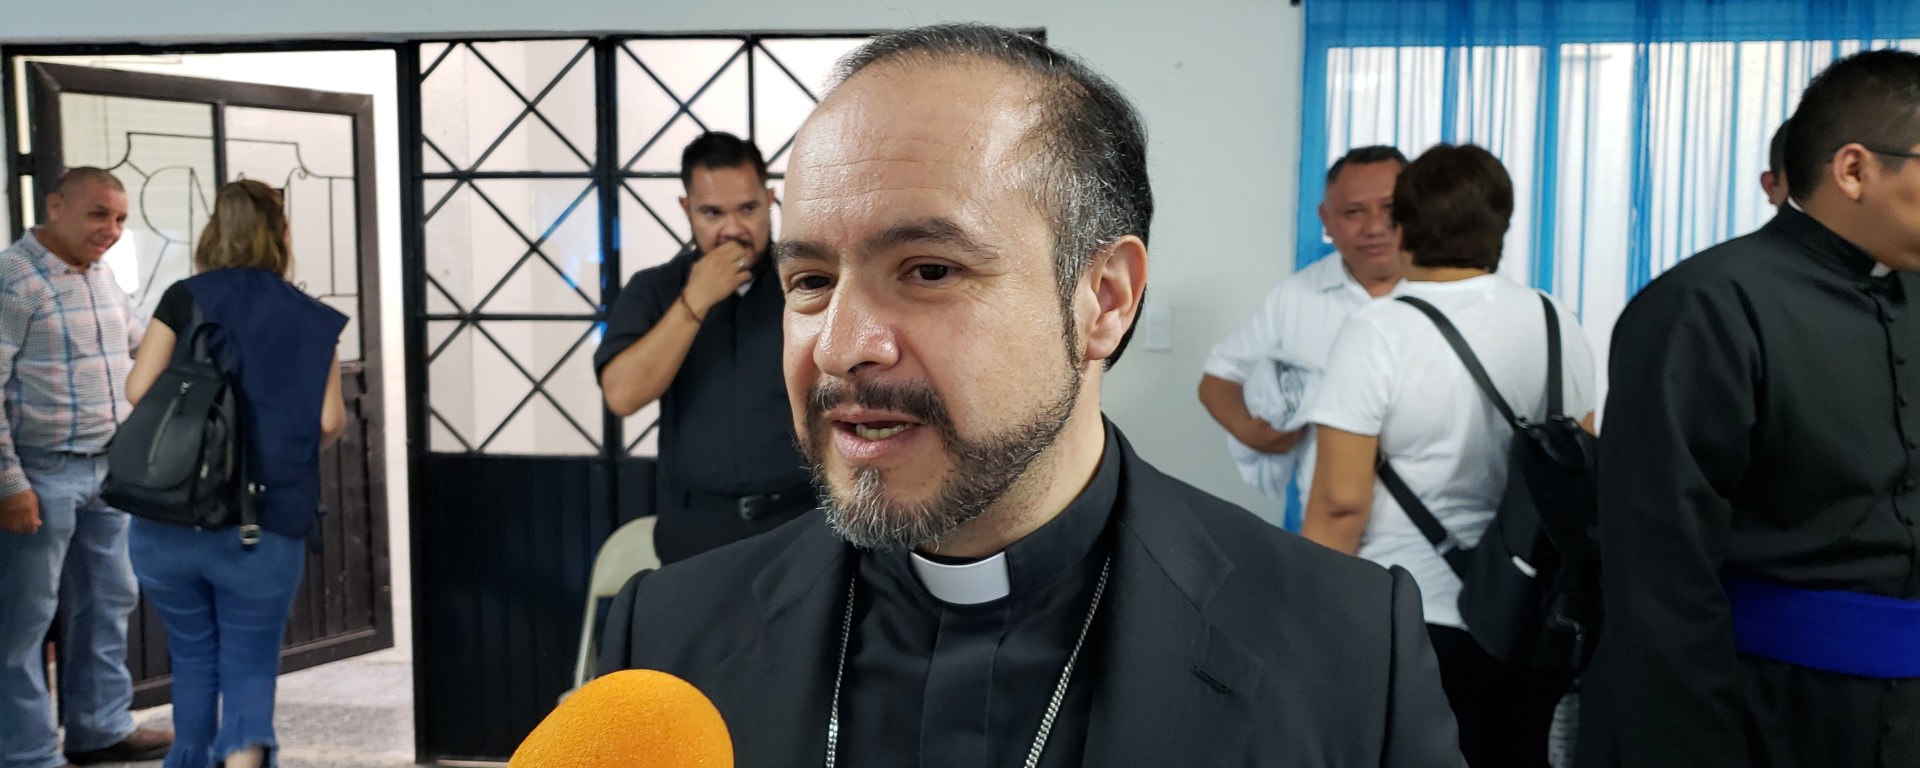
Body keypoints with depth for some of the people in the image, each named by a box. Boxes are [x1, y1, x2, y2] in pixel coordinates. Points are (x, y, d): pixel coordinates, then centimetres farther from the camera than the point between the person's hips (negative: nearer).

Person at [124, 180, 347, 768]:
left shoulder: (184, 299, 0)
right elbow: (330, 421, -5)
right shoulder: (310, 320, 0)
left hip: (166, 526, 1)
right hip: (264, 530, -1)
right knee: (250, 664, 8)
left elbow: (139, 389, -5)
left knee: (192, 656, 19)